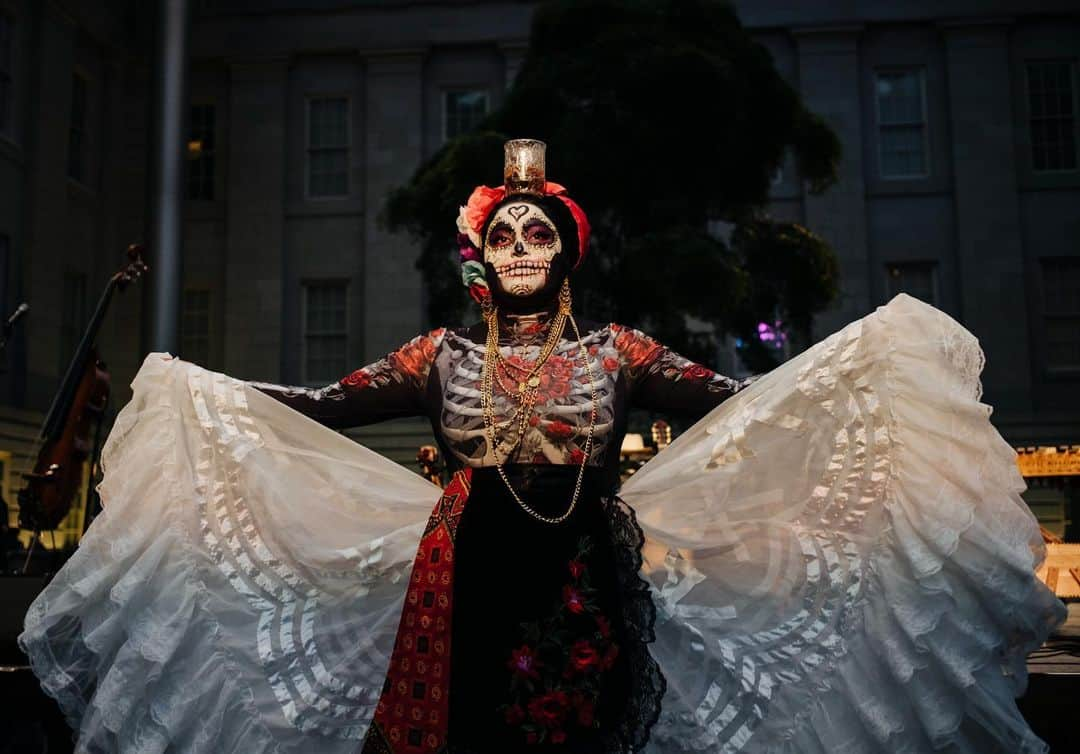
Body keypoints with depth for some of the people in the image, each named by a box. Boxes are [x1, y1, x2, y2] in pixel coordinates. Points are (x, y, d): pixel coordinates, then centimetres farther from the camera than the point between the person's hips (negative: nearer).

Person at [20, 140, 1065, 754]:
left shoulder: (615, 352, 3)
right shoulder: (444, 355, 6)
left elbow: (740, 399, -1)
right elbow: (325, 404, 6)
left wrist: (869, 356, -7)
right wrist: (197, 388, 3)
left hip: (585, 583, 0)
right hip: (467, 582, 1)